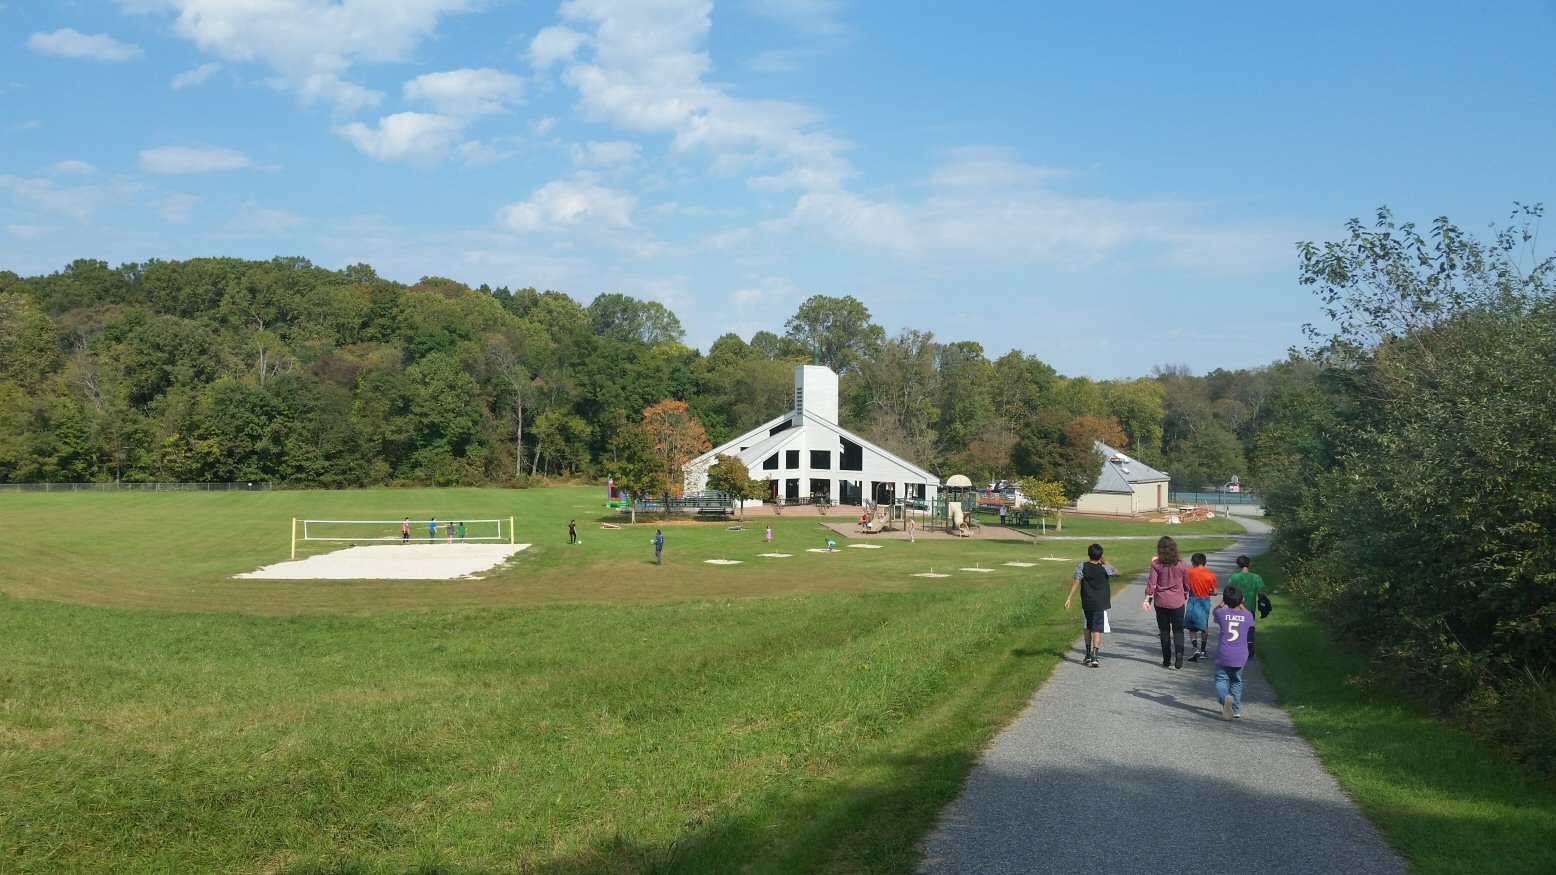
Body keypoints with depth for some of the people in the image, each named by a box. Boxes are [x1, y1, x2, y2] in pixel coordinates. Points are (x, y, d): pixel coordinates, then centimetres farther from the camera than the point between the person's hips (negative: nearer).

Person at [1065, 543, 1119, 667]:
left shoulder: (1082, 567, -2)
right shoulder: (1104, 569, -6)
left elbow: (1076, 582, -13)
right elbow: (1117, 572, 12)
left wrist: (1069, 598, -16)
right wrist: (1106, 562, 21)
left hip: (1086, 604, 3)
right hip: (1100, 605, -3)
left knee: (1088, 628, 20)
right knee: (1097, 630, -4)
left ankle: (1088, 655, 27)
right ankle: (1094, 658, -14)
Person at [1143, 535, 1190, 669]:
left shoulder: (1156, 564, -9)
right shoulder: (1181, 563, -4)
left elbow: (1151, 583, -9)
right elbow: (1186, 582, 7)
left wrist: (1147, 599, -1)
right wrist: (1185, 595, 24)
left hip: (1161, 601, 0)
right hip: (1177, 601, 0)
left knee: (1164, 631, 10)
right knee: (1178, 630, 8)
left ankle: (1167, 660, 11)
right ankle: (1178, 655, -12)